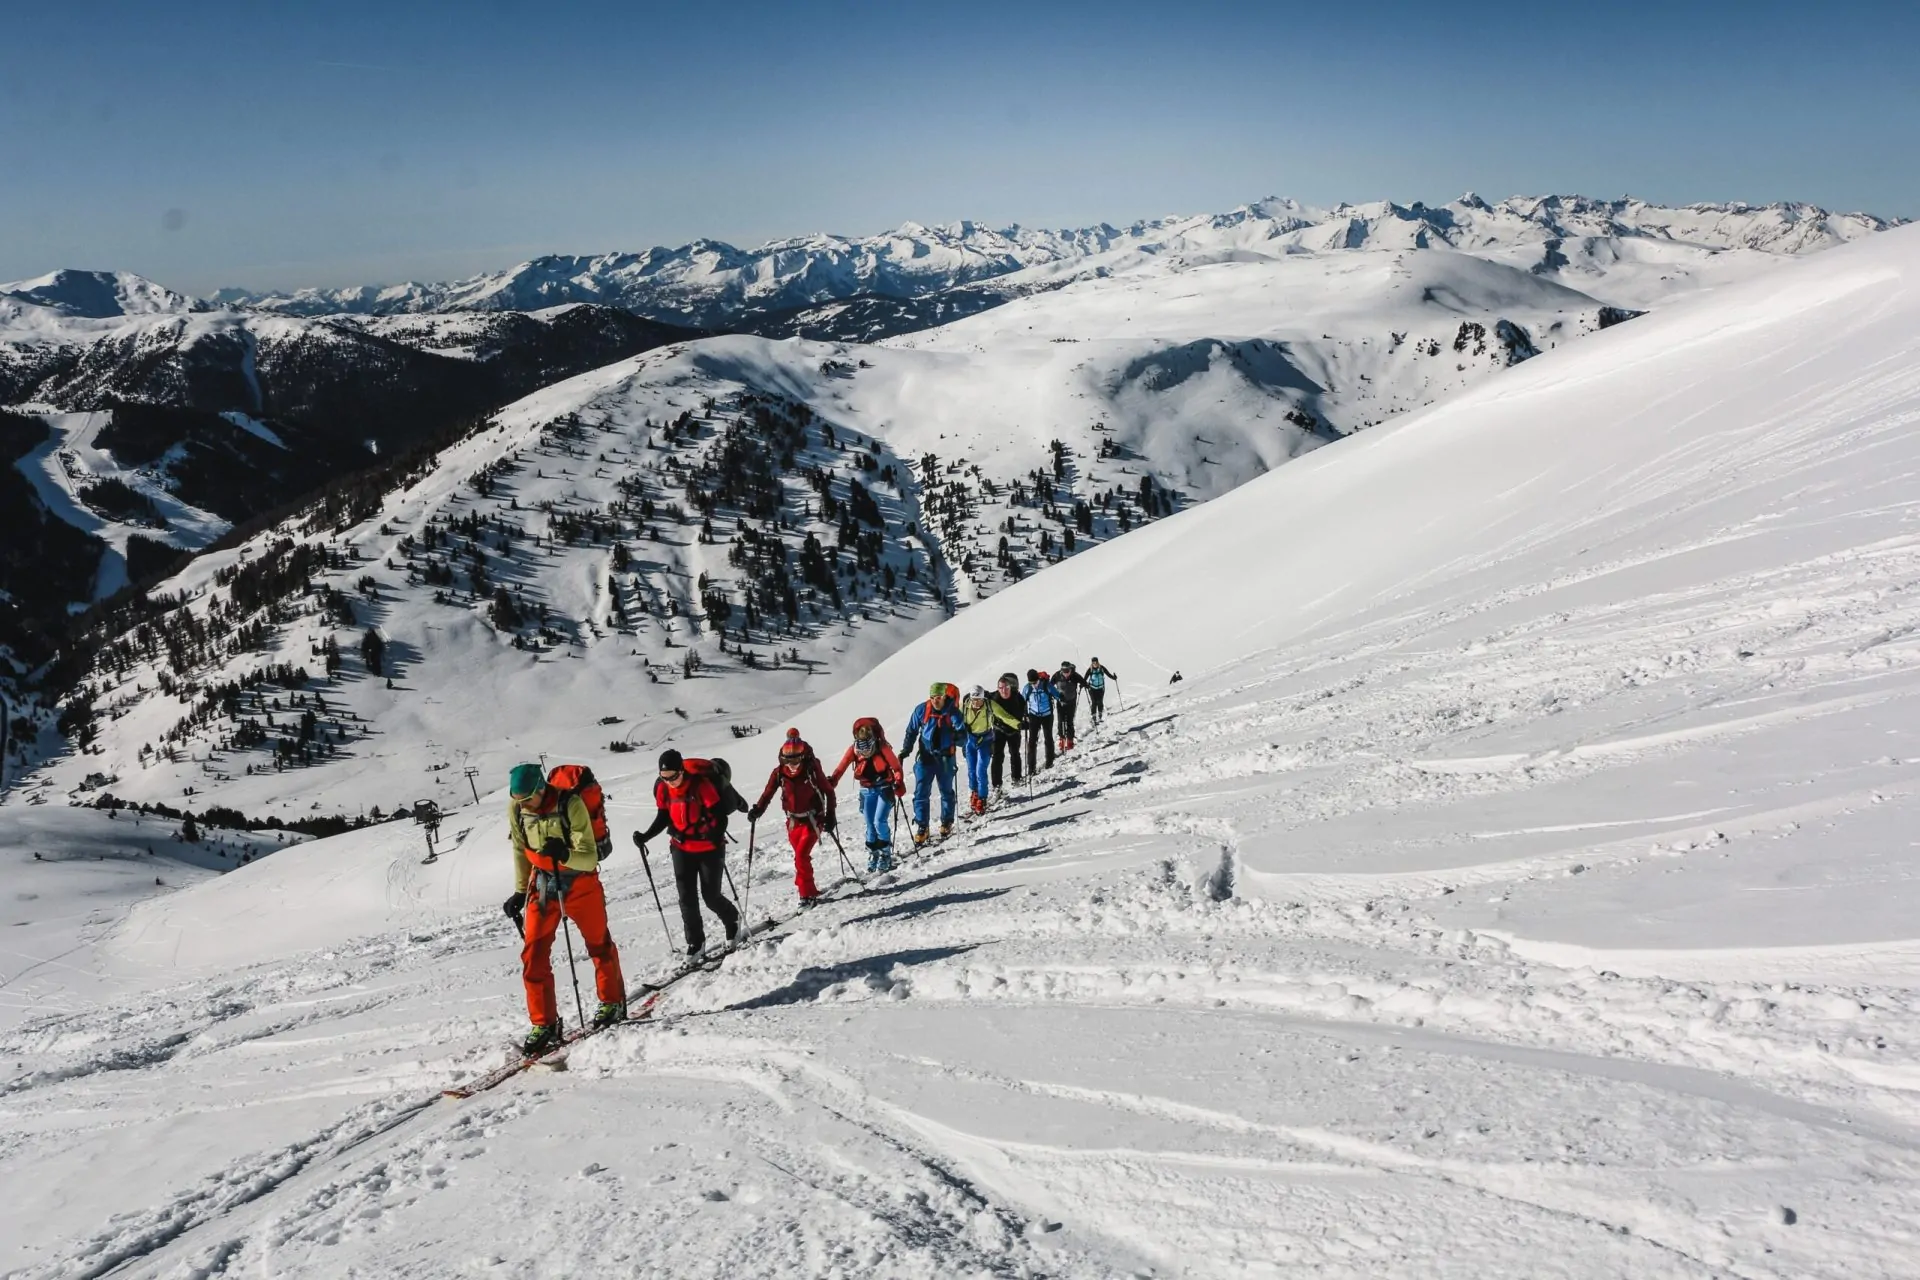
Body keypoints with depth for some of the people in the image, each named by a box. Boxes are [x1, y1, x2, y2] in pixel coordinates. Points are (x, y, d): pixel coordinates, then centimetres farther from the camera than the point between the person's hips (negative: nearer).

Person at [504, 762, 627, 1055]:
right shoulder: (516, 809, -12)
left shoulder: (570, 805, -26)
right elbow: (520, 851, 7)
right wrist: (520, 891, 10)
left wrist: (564, 854, -48)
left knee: (599, 943, 13)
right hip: (542, 883, 4)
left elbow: (590, 859, -28)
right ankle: (544, 1023, 6)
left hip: (580, 881, -3)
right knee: (533, 954, -4)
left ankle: (612, 1001, 35)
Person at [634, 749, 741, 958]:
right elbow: (663, 817, 7)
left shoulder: (701, 785, -23)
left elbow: (720, 814, -21)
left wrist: (716, 835, -38)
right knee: (687, 898, 2)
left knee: (711, 897, 4)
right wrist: (646, 836, -5)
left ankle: (732, 918, 35)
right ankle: (695, 941, 16)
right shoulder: (662, 789, -7)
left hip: (709, 849, -4)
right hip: (682, 849, 4)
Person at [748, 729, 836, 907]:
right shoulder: (779, 773, -8)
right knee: (801, 856, 13)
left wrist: (830, 816, -6)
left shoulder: (812, 770, -16)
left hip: (812, 820, -5)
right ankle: (810, 891, 29)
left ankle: (807, 893, -5)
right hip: (793, 822, 5)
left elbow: (829, 792, -6)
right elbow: (768, 793, 0)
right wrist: (758, 810, -17)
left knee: (801, 856, -15)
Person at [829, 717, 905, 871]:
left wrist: (899, 783, -24)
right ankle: (872, 855, 23)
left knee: (879, 822, -14)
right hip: (867, 791, 3)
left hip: (884, 788, -3)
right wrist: (830, 783, -22)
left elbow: (896, 767, -9)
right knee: (870, 826, 6)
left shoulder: (882, 748, -15)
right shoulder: (853, 750, -8)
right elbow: (840, 768, -8)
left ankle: (886, 854, 3)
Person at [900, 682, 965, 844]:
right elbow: (911, 732, 3)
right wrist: (905, 752, -5)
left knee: (946, 791, 14)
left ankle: (946, 824, 29)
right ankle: (921, 828, 2)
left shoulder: (952, 711, -10)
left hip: (945, 757, 0)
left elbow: (962, 734, -11)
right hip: (926, 757, 0)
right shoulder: (921, 710, -7)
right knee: (921, 793, -4)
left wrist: (958, 736, -34)